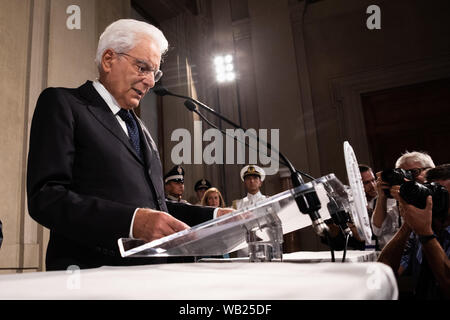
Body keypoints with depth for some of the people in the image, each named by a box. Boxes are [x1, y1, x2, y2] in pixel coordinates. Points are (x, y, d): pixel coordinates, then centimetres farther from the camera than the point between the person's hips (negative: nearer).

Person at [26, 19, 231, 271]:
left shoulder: (139, 128, 23)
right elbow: (45, 198, -11)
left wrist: (214, 217, 7)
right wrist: (132, 221, -23)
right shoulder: (61, 103, 1)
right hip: (93, 270, -5)